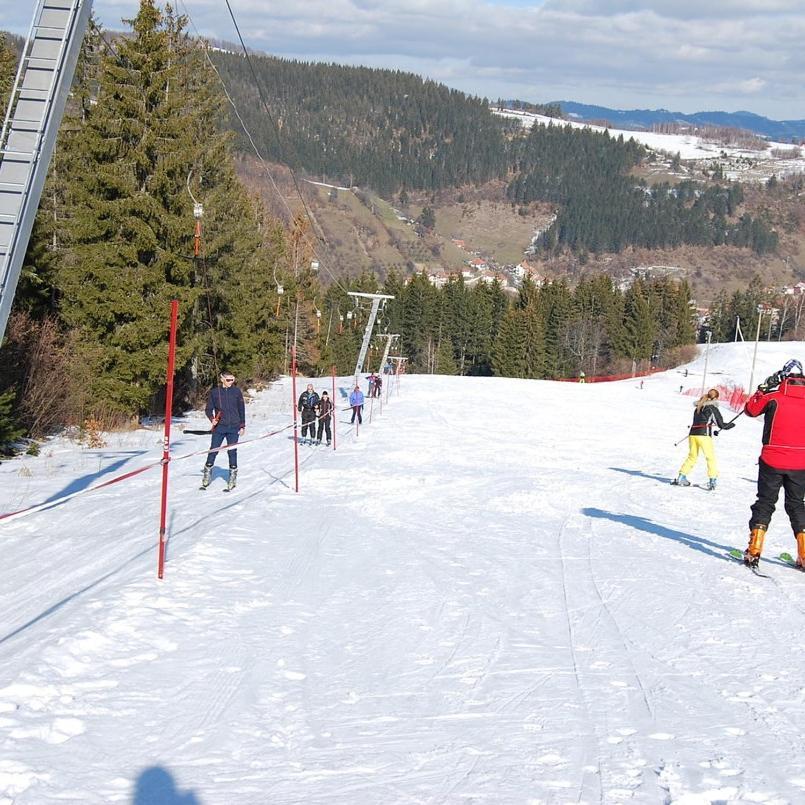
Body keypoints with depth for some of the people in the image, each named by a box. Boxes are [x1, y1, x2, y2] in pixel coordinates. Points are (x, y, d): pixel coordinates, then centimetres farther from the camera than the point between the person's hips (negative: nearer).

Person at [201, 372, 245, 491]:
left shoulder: (237, 391, 6)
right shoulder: (215, 392, 3)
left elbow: (242, 409, 11)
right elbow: (208, 409, 8)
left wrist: (242, 426, 8)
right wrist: (212, 418, -11)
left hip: (234, 427, 0)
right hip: (219, 427, 0)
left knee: (232, 452, 1)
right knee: (213, 450, -2)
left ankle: (233, 477, 8)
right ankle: (207, 474, 9)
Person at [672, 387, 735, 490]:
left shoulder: (698, 407, 17)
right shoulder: (713, 408, 0)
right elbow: (722, 425, 3)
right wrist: (732, 424, 23)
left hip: (692, 433, 5)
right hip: (704, 435, -5)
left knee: (692, 457, 17)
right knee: (711, 457, 5)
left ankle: (681, 478, 13)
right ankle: (712, 480, -2)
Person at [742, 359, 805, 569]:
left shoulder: (774, 396, -6)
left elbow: (750, 409, 8)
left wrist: (763, 389, 14)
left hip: (772, 461, -2)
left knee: (765, 503, 8)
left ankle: (753, 553, 1)